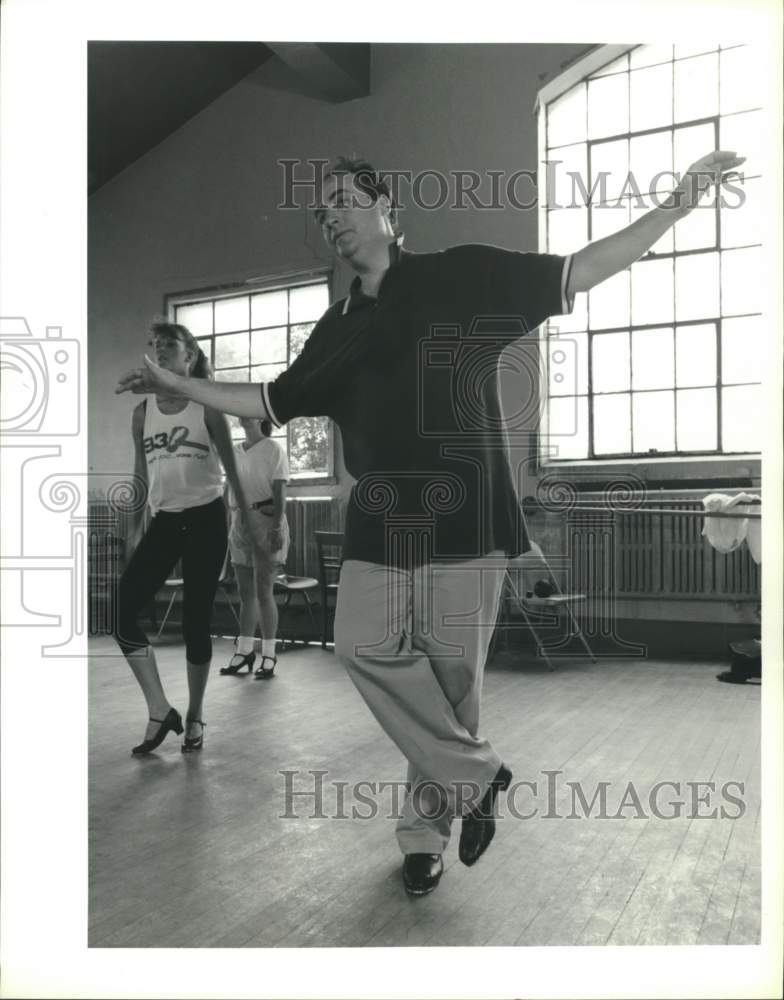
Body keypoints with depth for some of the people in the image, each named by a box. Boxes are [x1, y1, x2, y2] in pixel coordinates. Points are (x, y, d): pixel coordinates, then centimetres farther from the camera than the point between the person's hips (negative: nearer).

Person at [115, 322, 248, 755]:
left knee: (196, 622, 1)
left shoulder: (206, 406, -2)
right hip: (163, 522, 4)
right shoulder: (143, 412, 9)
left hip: (205, 519, -4)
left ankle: (194, 716, 21)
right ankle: (160, 712, 5)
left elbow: (231, 466, 2)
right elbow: (141, 473, 16)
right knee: (121, 613, -9)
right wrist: (134, 528, 15)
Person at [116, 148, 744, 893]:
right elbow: (273, 402, 25)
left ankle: (427, 829, 19)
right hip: (379, 521, 4)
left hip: (462, 514, -4)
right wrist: (180, 385, 24)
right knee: (365, 645, -11)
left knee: (450, 670, -1)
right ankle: (477, 774, 8)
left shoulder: (462, 276, 6)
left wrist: (680, 202, 0)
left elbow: (579, 272, 4)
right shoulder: (337, 328, 19)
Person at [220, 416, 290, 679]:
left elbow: (279, 492, -8)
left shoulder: (273, 449, -3)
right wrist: (227, 526, 7)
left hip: (266, 519, -5)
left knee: (263, 591, -5)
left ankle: (268, 655, 4)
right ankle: (244, 651, 17)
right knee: (245, 591, 9)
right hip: (240, 521, 5)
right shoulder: (235, 452, 13)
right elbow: (230, 491, 14)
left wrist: (277, 526, -16)